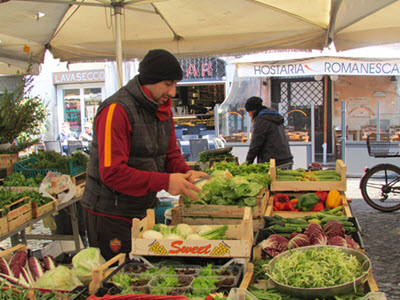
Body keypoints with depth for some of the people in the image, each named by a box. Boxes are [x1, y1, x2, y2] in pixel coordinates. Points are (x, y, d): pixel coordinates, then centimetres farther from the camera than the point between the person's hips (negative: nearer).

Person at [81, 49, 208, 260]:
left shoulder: (163, 110, 8)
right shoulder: (117, 110, -20)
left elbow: (171, 154, 12)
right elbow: (112, 173, -26)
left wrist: (186, 173, -11)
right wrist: (165, 182, -29)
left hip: (144, 209, 8)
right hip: (110, 214, -7)